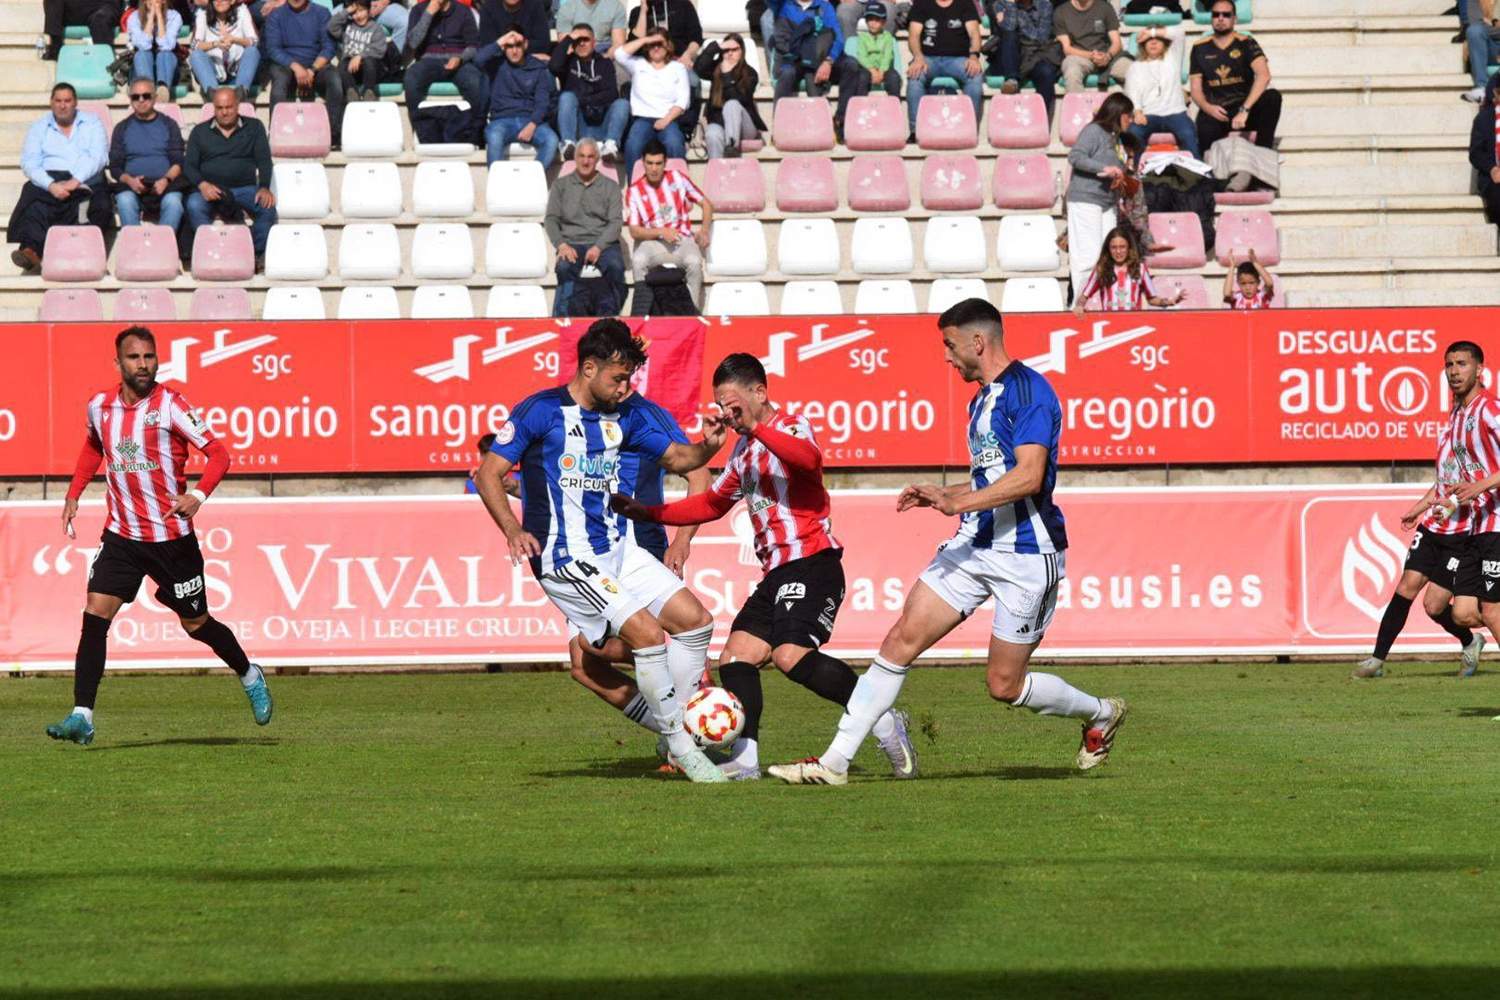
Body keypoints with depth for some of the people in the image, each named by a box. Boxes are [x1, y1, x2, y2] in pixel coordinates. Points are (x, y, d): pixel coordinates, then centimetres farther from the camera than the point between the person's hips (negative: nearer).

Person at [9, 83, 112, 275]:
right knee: (35, 205, -35)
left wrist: (76, 181, -17)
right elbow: (29, 163, 4)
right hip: (49, 180, 0)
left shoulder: (92, 124, 15)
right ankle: (31, 250, -56)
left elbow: (98, 157, 0)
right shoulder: (39, 127, 17)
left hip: (86, 182, 0)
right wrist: (51, 185, -16)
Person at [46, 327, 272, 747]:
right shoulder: (99, 406, 2)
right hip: (121, 535, 3)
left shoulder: (170, 405, -13)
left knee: (196, 623, 9)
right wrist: (74, 494, 18)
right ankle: (82, 716, -14)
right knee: (95, 615, -13)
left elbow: (218, 453, -13)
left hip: (172, 537, -3)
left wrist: (197, 496, -29)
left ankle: (250, 677, 36)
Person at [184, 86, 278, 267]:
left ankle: (257, 254, -24)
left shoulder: (254, 127, 15)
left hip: (245, 187, 0)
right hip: (211, 189, 0)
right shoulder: (200, 131, 15)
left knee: (267, 206, -31)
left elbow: (264, 161, 6)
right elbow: (189, 165, 8)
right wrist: (202, 185, -13)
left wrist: (264, 188, -13)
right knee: (194, 205, -34)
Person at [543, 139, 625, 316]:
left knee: (615, 267, -34)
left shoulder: (610, 187, 14)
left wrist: (598, 247, -13)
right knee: (565, 267, -35)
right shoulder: (561, 185, 16)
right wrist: (561, 245, -10)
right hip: (572, 243, 0)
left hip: (603, 243, 0)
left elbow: (615, 222, 4)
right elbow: (551, 219, 9)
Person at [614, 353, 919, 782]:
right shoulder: (744, 449, 22)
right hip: (776, 573, 10)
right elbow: (712, 503, 35)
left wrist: (756, 426, -35)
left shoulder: (790, 427, -5)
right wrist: (647, 512, 27)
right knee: (735, 659, -2)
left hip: (811, 565, -10)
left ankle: (884, 723, -18)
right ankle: (744, 759, -8)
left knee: (791, 654, -25)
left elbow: (809, 458, -30)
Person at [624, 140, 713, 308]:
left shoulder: (677, 179, 8)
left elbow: (707, 204, 13)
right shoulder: (634, 191, 4)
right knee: (638, 261, -34)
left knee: (694, 262, -33)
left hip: (682, 239, 0)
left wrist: (704, 231, -4)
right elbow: (634, 231, 0)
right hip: (651, 242, 0)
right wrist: (662, 232, -16)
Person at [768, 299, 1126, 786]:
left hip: (1027, 555, -8)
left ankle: (1102, 714, 27)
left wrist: (960, 502, -30)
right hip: (974, 546, 8)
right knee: (901, 640, -4)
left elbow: (1028, 476, -25)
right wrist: (938, 495, 15)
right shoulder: (982, 400, 16)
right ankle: (835, 761, -4)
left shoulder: (1029, 390, -14)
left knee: (1004, 685, -1)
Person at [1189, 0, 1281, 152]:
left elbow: (1264, 75, -16)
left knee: (1273, 97, -29)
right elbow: (1196, 90, 6)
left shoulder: (1246, 44, 0)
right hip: (1214, 112, -1)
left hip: (1243, 108, 1)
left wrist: (1244, 110, -28)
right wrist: (1208, 108, -18)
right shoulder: (1200, 49, 8)